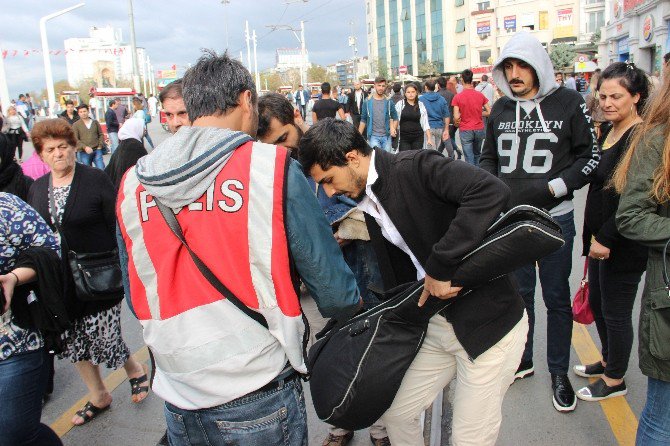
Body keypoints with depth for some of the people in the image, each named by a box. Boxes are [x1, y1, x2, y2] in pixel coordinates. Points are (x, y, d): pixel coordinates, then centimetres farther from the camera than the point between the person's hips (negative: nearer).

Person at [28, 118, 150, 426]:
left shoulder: (95, 179, -9)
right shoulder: (37, 189, 8)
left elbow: (119, 225, -9)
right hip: (60, 283, 6)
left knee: (103, 336, -4)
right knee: (72, 341, 13)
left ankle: (135, 370, 30)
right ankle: (98, 397, 33)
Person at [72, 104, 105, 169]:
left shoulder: (95, 122, 13)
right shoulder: (75, 125, 4)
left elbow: (101, 135, 14)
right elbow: (75, 139, -3)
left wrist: (100, 146, 1)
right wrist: (85, 147, -17)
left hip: (97, 150, 2)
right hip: (84, 153, -1)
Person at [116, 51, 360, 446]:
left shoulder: (133, 182, -3)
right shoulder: (273, 168, -16)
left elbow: (139, 300, 7)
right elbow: (335, 293, -14)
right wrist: (351, 302, 7)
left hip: (178, 396, 4)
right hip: (259, 398, -4)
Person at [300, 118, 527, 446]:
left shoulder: (417, 167, -18)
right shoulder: (367, 203, 6)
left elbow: (492, 191, -33)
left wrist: (440, 266, -30)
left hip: (489, 322, -8)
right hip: (436, 325, 8)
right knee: (395, 413, 16)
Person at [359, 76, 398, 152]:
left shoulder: (389, 102, 4)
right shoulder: (367, 102, 1)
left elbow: (395, 118, 9)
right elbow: (363, 120, 5)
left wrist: (393, 128, -9)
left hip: (386, 136, 2)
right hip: (373, 136, -2)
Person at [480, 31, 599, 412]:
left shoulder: (569, 103, -6)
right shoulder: (501, 109, 6)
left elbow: (591, 157, -3)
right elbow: (489, 158, 15)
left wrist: (552, 188, -15)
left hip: (554, 219, -3)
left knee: (556, 297, 8)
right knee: (518, 293, 16)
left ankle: (559, 373, 25)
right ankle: (522, 360, 34)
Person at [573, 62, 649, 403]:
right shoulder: (610, 132, 10)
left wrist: (606, 239, -20)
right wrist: (594, 235, 16)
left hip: (623, 245, -9)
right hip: (600, 238, 9)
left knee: (615, 312, 6)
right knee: (597, 303, 21)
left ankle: (615, 380, 25)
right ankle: (608, 361, 42)